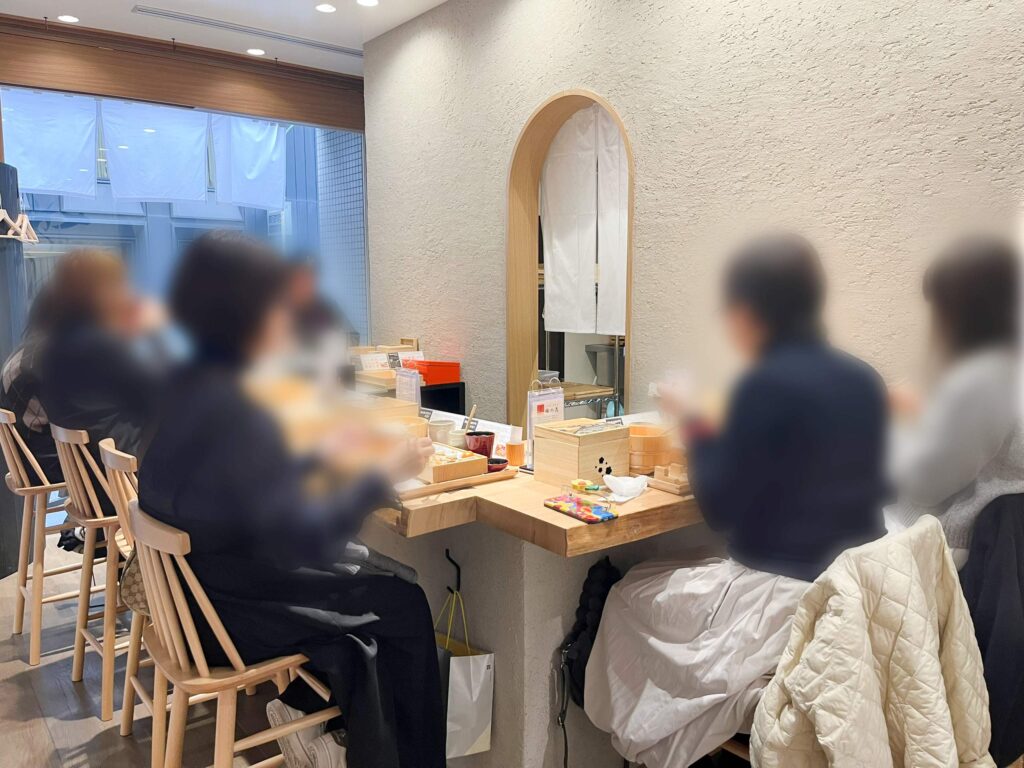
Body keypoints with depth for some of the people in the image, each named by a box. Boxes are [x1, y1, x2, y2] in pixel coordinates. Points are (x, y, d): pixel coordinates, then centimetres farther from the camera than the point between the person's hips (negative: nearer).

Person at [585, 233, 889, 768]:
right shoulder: (864, 380, 2)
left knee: (629, 596, 14)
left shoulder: (768, 384, -21)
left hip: (787, 595, -8)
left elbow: (720, 508, -16)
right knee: (671, 583, 28)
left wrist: (695, 429, -2)